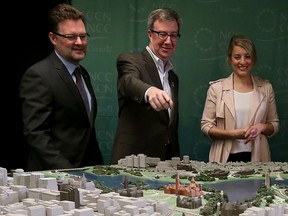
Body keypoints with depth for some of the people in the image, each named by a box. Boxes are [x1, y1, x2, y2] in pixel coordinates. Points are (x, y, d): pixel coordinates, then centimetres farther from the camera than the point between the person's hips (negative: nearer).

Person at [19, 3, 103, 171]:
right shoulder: (38, 76, -13)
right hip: (55, 175, -7)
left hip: (87, 170, 7)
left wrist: (98, 168, 10)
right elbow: (35, 133, -17)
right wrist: (66, 172, -22)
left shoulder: (83, 74, 14)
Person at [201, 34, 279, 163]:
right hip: (226, 158, -1)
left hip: (256, 157, 2)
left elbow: (274, 125, 11)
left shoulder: (265, 88, 4)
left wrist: (262, 127, -11)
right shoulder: (217, 88, -2)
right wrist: (232, 133, -16)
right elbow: (206, 125, -1)